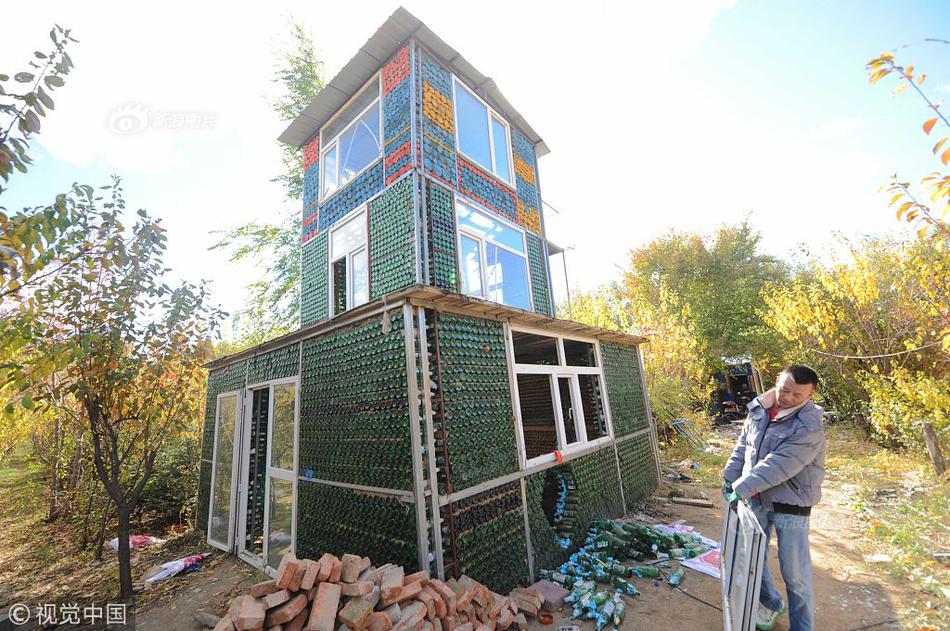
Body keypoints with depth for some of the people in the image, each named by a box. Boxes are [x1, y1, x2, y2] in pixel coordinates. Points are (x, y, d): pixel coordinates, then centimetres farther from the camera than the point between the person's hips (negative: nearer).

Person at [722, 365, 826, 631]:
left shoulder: (810, 428, -21)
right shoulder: (759, 411, -2)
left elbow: (778, 465, -27)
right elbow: (742, 446, 7)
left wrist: (742, 488, -26)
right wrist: (730, 478, 1)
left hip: (790, 506, -6)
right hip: (757, 499, 6)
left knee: (795, 574, 7)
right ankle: (771, 603, 45)